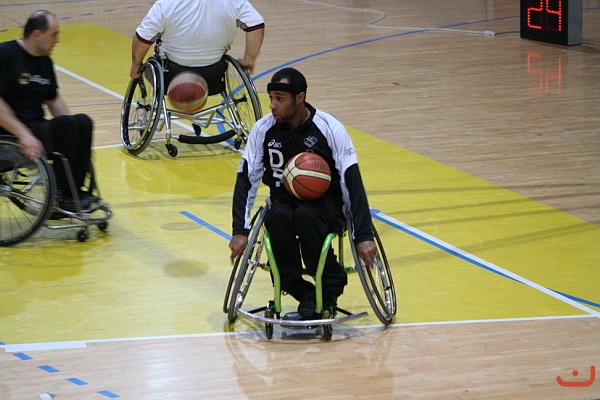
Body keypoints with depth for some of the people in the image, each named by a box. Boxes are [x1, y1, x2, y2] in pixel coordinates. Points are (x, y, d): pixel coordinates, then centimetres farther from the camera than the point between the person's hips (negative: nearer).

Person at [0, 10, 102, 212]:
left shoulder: (44, 61, 14)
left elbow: (53, 100, 21)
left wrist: (79, 140, 9)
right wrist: (23, 134, -29)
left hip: (37, 127, 8)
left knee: (83, 122, -15)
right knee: (67, 125, -26)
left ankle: (74, 191, -11)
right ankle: (61, 196, -17)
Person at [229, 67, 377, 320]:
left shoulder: (329, 128, -14)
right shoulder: (264, 129, -6)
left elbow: (352, 181, -14)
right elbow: (246, 180, -2)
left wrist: (363, 236, -20)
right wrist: (240, 231, -13)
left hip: (325, 202, -2)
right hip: (284, 200, 2)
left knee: (304, 216, -36)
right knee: (279, 217, -34)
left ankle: (331, 288, -16)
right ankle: (306, 297, -26)